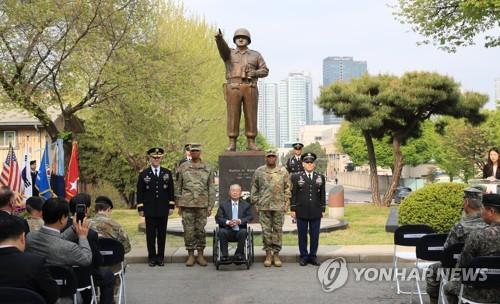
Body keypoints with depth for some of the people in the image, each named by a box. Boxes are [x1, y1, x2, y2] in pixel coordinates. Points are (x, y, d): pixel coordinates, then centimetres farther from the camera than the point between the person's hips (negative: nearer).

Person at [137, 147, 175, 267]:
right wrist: (140, 208, -1)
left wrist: (171, 206, 3)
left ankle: (160, 257, 13)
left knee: (162, 234, 5)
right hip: (149, 210, -1)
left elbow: (171, 191, 9)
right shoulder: (144, 174, 4)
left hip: (163, 210, 1)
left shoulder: (167, 173, 9)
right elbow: (140, 193, 4)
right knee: (151, 235, 3)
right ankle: (152, 258, 12)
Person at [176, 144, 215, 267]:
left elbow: (211, 188, 6)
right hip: (187, 204, 0)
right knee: (188, 230, 2)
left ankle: (200, 255, 14)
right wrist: (178, 204, 4)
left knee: (200, 230, 5)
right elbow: (178, 186, 8)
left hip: (202, 204, 0)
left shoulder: (207, 169, 6)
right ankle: (190, 255, 12)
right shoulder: (183, 167, 5)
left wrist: (210, 205, 0)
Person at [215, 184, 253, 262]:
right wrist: (227, 222, -17)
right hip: (228, 231, 0)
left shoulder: (246, 205, 17)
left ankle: (239, 254, -15)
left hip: (240, 231, 0)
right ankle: (224, 255, -21)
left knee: (243, 231, -33)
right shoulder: (223, 205, 16)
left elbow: (250, 217, 4)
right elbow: (218, 218, 3)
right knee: (222, 231, -32)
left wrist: (240, 221, -16)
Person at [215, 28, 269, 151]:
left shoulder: (256, 55, 13)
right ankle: (232, 144, 0)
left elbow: (265, 71, 8)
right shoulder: (228, 53, 10)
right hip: (233, 89, -1)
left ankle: (251, 143, 4)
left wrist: (254, 73, -12)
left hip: (250, 89, 1)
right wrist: (219, 38, -35)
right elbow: (222, 46, -13)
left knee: (251, 116, -2)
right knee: (233, 116, -4)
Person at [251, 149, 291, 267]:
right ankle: (268, 254, 12)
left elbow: (287, 188, 7)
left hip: (279, 206, 0)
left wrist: (286, 203, 0)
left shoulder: (283, 171, 5)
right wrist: (255, 203, 2)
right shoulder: (259, 171, 5)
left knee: (278, 230, 4)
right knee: (266, 230, 2)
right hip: (264, 206, 0)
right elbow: (254, 189, 8)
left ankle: (276, 254, 12)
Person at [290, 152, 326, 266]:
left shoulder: (320, 177, 10)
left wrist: (323, 209, 6)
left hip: (316, 212, 2)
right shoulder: (296, 177, 4)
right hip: (301, 212, -1)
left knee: (315, 235, 5)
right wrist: (293, 209, -2)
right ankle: (304, 256, 13)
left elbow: (322, 195, 10)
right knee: (302, 235, 4)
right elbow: (293, 194, 2)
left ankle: (313, 256, 14)